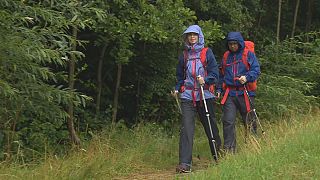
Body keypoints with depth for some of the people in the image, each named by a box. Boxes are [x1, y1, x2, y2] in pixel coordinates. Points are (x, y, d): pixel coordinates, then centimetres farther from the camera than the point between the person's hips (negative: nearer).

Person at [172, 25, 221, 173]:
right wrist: (177, 89, 7)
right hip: (187, 95, 2)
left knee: (210, 126, 6)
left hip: (205, 94, -1)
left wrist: (205, 80, -18)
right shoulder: (184, 55, 15)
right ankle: (185, 164, -16)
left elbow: (215, 73, 0)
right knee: (186, 128, -11)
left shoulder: (207, 53, 6)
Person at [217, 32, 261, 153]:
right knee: (228, 121, -8)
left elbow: (256, 70, -6)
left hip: (245, 93, -2)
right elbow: (221, 75, 23)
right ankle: (229, 149, -6)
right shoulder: (226, 56, 17)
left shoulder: (249, 55, 4)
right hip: (229, 94, 3)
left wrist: (247, 77, -24)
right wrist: (219, 89, 12)